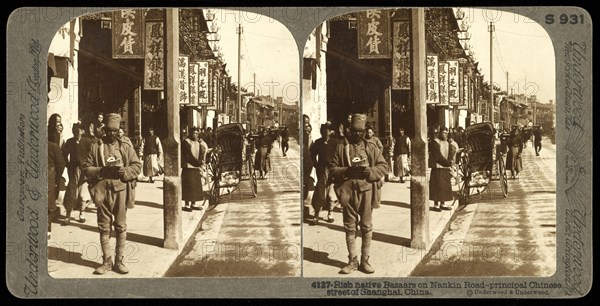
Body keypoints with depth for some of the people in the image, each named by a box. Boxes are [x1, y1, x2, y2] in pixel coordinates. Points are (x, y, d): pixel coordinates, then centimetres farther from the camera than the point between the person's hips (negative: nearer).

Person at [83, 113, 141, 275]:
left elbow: (137, 166, 6)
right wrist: (102, 171, -14)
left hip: (121, 190, 0)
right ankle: (107, 261, 13)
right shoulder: (96, 147, 5)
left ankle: (119, 261, 11)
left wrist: (124, 171, -12)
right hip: (103, 191, 0)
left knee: (121, 227, 4)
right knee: (104, 227, 5)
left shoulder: (126, 147, 7)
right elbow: (86, 168, 2)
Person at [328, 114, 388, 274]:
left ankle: (365, 260, 12)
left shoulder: (371, 147, 7)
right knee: (350, 227, 6)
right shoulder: (341, 147, 5)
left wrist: (369, 171, -12)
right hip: (348, 191, 0)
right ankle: (352, 260, 14)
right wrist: (347, 171, -14)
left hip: (366, 190, 0)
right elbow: (332, 169, 3)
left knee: (367, 227, 4)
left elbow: (383, 166, 6)